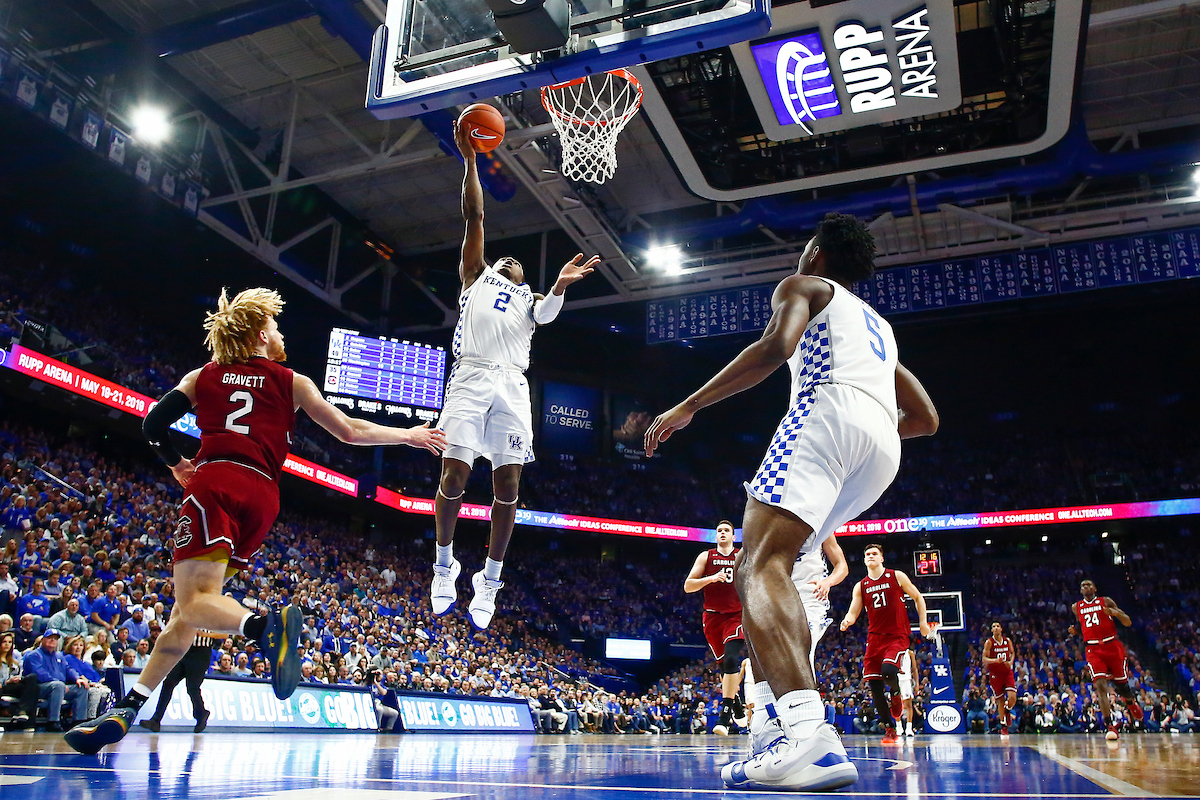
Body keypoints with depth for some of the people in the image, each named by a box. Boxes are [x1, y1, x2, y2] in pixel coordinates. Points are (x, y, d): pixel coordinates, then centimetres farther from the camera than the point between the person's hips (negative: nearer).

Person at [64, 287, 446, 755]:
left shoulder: (203, 376, 18)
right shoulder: (292, 382, 16)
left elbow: (154, 423, 7)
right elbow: (351, 432, 15)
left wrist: (176, 465, 26)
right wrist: (409, 436, 27)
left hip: (215, 484, -2)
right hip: (262, 496, 2)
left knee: (194, 599, -16)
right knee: (188, 611, 9)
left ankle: (265, 624, -46)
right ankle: (128, 707, 5)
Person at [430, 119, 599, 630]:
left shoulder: (530, 299, 27)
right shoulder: (476, 276, 25)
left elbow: (548, 312, 2)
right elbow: (474, 215, 16)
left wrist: (561, 284, -19)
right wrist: (469, 159, 11)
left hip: (512, 385, 2)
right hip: (471, 377, -2)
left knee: (508, 485, -5)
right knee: (454, 476, -10)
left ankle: (490, 580, 7)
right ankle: (445, 564, 11)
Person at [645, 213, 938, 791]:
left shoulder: (804, 285, 18)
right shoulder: (878, 324, 39)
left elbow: (776, 345, -7)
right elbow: (927, 420, 35)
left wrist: (689, 406, -5)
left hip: (828, 410, -8)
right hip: (883, 448, 8)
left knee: (760, 568, -21)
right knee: (759, 568, 15)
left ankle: (812, 738, -42)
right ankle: (792, 724, 4)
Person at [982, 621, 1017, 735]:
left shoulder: (1008, 641, 2)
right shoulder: (989, 642, -8)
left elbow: (1012, 653, 17)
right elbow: (984, 659, -10)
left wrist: (1011, 662, -3)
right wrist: (995, 660, -28)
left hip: (1007, 672, 2)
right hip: (995, 674, -2)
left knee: (1012, 697, -15)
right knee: (1000, 700, 2)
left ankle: (1006, 711, 20)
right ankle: (1003, 726, 15)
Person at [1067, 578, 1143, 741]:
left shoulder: (1106, 601, 5)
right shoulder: (1076, 607, 13)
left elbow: (1128, 623, 3)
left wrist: (1115, 613, -17)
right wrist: (1074, 631, 3)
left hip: (1112, 646, -1)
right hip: (1092, 649, 1)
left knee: (1120, 684, 8)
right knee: (1100, 685, -16)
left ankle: (1132, 703, 45)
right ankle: (1110, 727, -17)